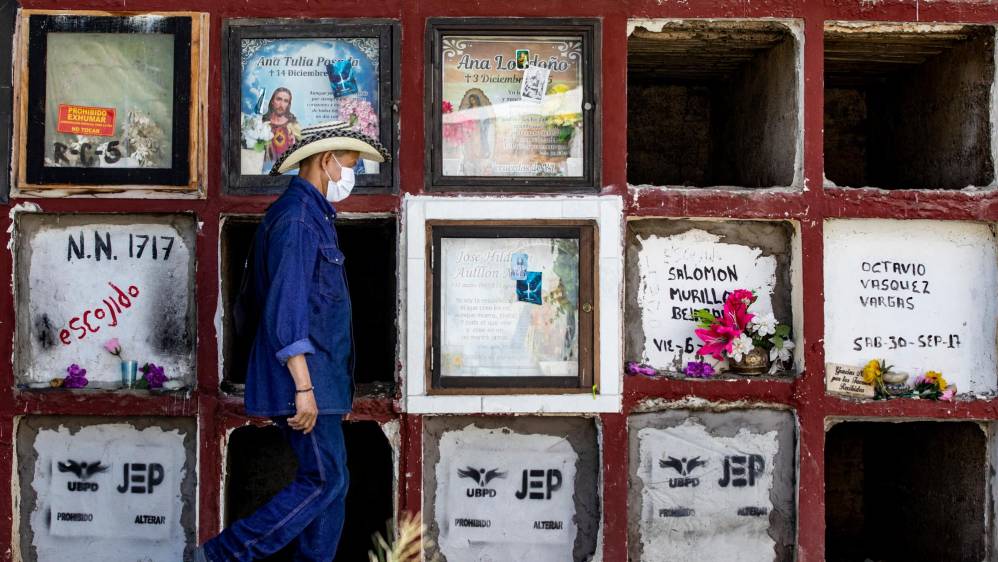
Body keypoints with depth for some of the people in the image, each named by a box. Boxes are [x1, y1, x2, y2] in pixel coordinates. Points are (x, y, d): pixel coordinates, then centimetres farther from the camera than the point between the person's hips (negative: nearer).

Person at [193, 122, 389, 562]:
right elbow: (285, 308, -21)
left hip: (318, 378, 10)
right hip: (302, 377, -10)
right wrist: (303, 386, -24)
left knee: (332, 481, 10)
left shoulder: (313, 215, 19)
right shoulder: (297, 216, -14)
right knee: (324, 481, -8)